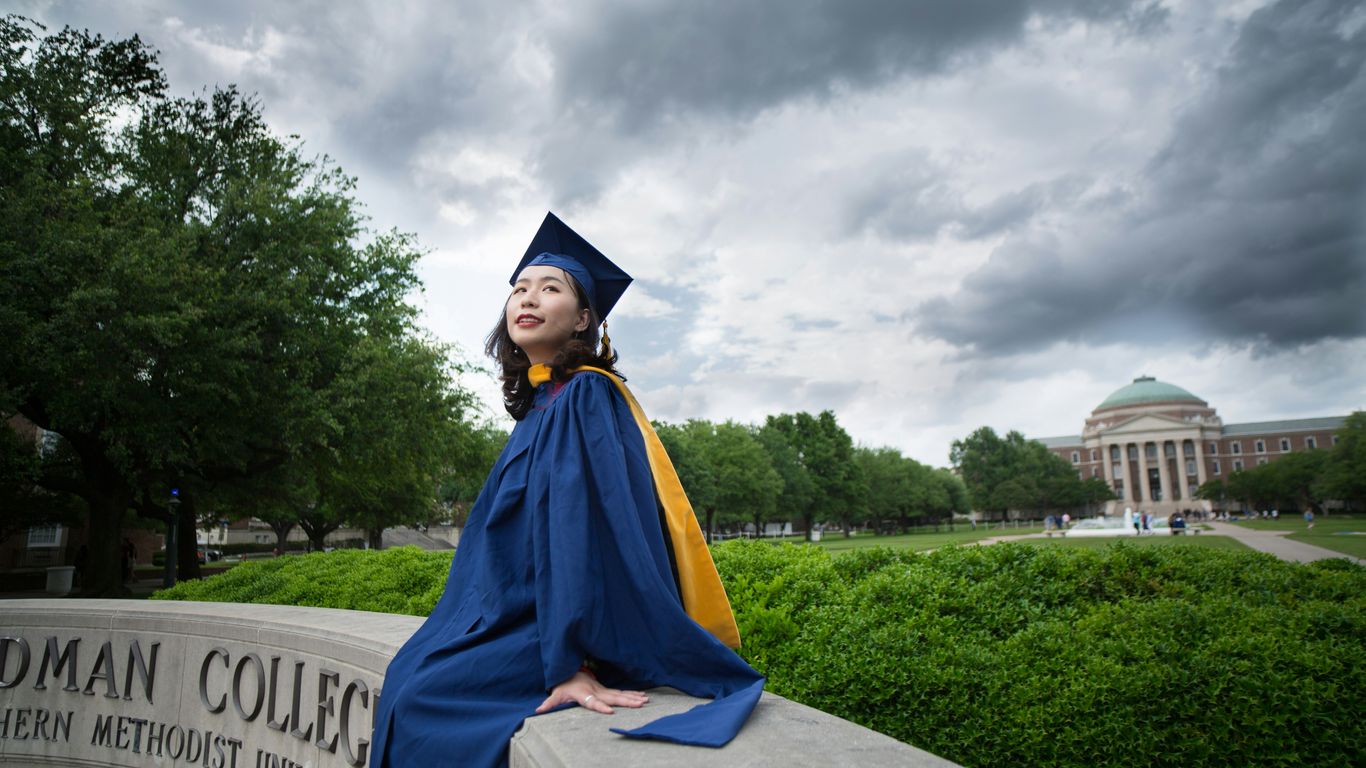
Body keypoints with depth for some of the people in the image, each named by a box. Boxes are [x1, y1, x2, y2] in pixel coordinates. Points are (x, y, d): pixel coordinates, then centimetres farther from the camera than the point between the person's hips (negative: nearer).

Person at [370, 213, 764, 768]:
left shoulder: (584, 395, -17)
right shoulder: (544, 403, 11)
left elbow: (587, 525, -27)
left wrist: (573, 661, -31)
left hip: (581, 626, -9)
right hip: (531, 612, 9)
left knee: (420, 696, -14)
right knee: (406, 673, 13)